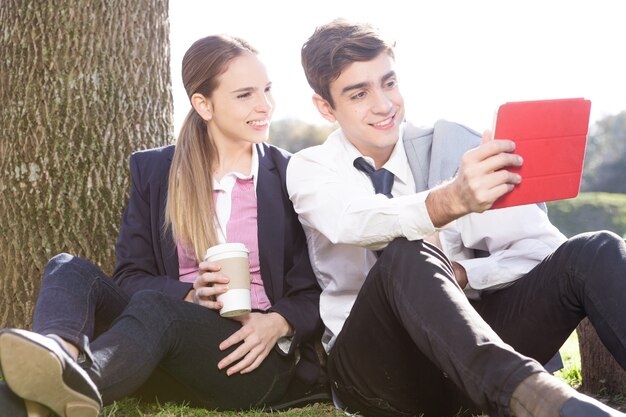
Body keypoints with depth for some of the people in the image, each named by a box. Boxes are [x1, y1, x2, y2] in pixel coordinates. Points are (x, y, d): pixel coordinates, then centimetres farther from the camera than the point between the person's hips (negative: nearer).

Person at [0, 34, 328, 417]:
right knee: (70, 269, -20)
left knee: (152, 305, -33)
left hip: (255, 357, -3)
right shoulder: (153, 169, 14)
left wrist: (278, 324, -16)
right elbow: (130, 275, 7)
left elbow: (313, 290, 6)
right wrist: (190, 295, -13)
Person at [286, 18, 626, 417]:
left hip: (471, 345, 3)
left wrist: (457, 275, -18)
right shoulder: (310, 169, 2)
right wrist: (450, 200, -44)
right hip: (379, 364, -2)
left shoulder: (452, 144, 6)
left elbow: (542, 250, 0)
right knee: (407, 253, -34)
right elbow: (353, 223, -24)